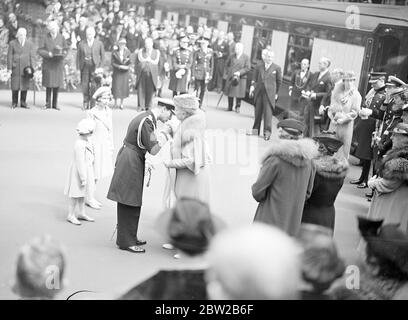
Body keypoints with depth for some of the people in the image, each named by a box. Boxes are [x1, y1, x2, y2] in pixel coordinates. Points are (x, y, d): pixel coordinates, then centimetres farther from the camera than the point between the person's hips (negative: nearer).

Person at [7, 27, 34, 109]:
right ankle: (14, 103, 8)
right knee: (15, 85, -1)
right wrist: (9, 68, -3)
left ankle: (23, 103, 9)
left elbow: (31, 56, 5)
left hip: (26, 67, 1)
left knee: (25, 85, 1)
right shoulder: (12, 43, 2)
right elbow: (9, 56, 2)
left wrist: (31, 68, -1)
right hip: (15, 68, -1)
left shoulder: (30, 44, 4)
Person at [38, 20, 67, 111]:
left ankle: (55, 104, 10)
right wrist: (48, 53, -16)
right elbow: (40, 50, -3)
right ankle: (47, 103, 10)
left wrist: (62, 52, -12)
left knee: (57, 84, 2)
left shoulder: (61, 38, 3)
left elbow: (65, 50, 8)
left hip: (58, 64, 1)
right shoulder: (46, 38, -2)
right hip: (48, 64, -1)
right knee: (48, 84, 0)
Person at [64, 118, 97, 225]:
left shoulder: (87, 142, 5)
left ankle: (81, 213, 31)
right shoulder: (80, 145, -26)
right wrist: (83, 178, -21)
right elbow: (80, 163, -25)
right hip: (78, 173, -9)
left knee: (82, 194, 19)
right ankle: (71, 215, 14)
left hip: (86, 172, 9)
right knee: (76, 194, 2)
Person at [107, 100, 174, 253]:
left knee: (133, 203, 16)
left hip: (134, 161, 10)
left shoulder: (147, 118, 12)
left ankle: (130, 237, 27)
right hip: (130, 163, -10)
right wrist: (165, 135, -15)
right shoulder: (146, 122, -21)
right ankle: (125, 241, 6)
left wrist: (145, 163, 18)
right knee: (128, 203, -3)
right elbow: (153, 150, -22)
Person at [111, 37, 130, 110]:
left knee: (124, 87, 3)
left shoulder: (127, 52, 3)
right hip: (117, 72, -2)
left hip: (125, 72, 2)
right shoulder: (114, 52, -2)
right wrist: (119, 66, -17)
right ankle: (116, 102, -2)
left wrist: (127, 66, -15)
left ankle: (121, 103, 13)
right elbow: (112, 62, -5)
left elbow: (129, 62, 5)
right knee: (116, 87, -6)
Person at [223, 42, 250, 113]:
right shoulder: (232, 56, 7)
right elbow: (227, 64, 19)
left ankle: (237, 107, 14)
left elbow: (248, 67, -9)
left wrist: (239, 72, -18)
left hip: (241, 78, -3)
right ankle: (230, 107, 19)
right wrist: (228, 71, 4)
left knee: (239, 93, -1)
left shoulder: (246, 57, -4)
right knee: (230, 93, 6)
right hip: (231, 77, 3)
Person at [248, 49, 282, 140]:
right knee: (258, 111, 9)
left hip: (269, 93, -3)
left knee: (268, 112, -7)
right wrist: (252, 86, -7)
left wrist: (276, 93, 7)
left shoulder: (277, 68, 1)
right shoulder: (259, 67, 9)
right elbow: (254, 78, 11)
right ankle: (256, 130, 19)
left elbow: (279, 81, 7)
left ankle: (267, 132, -4)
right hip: (259, 92, 3)